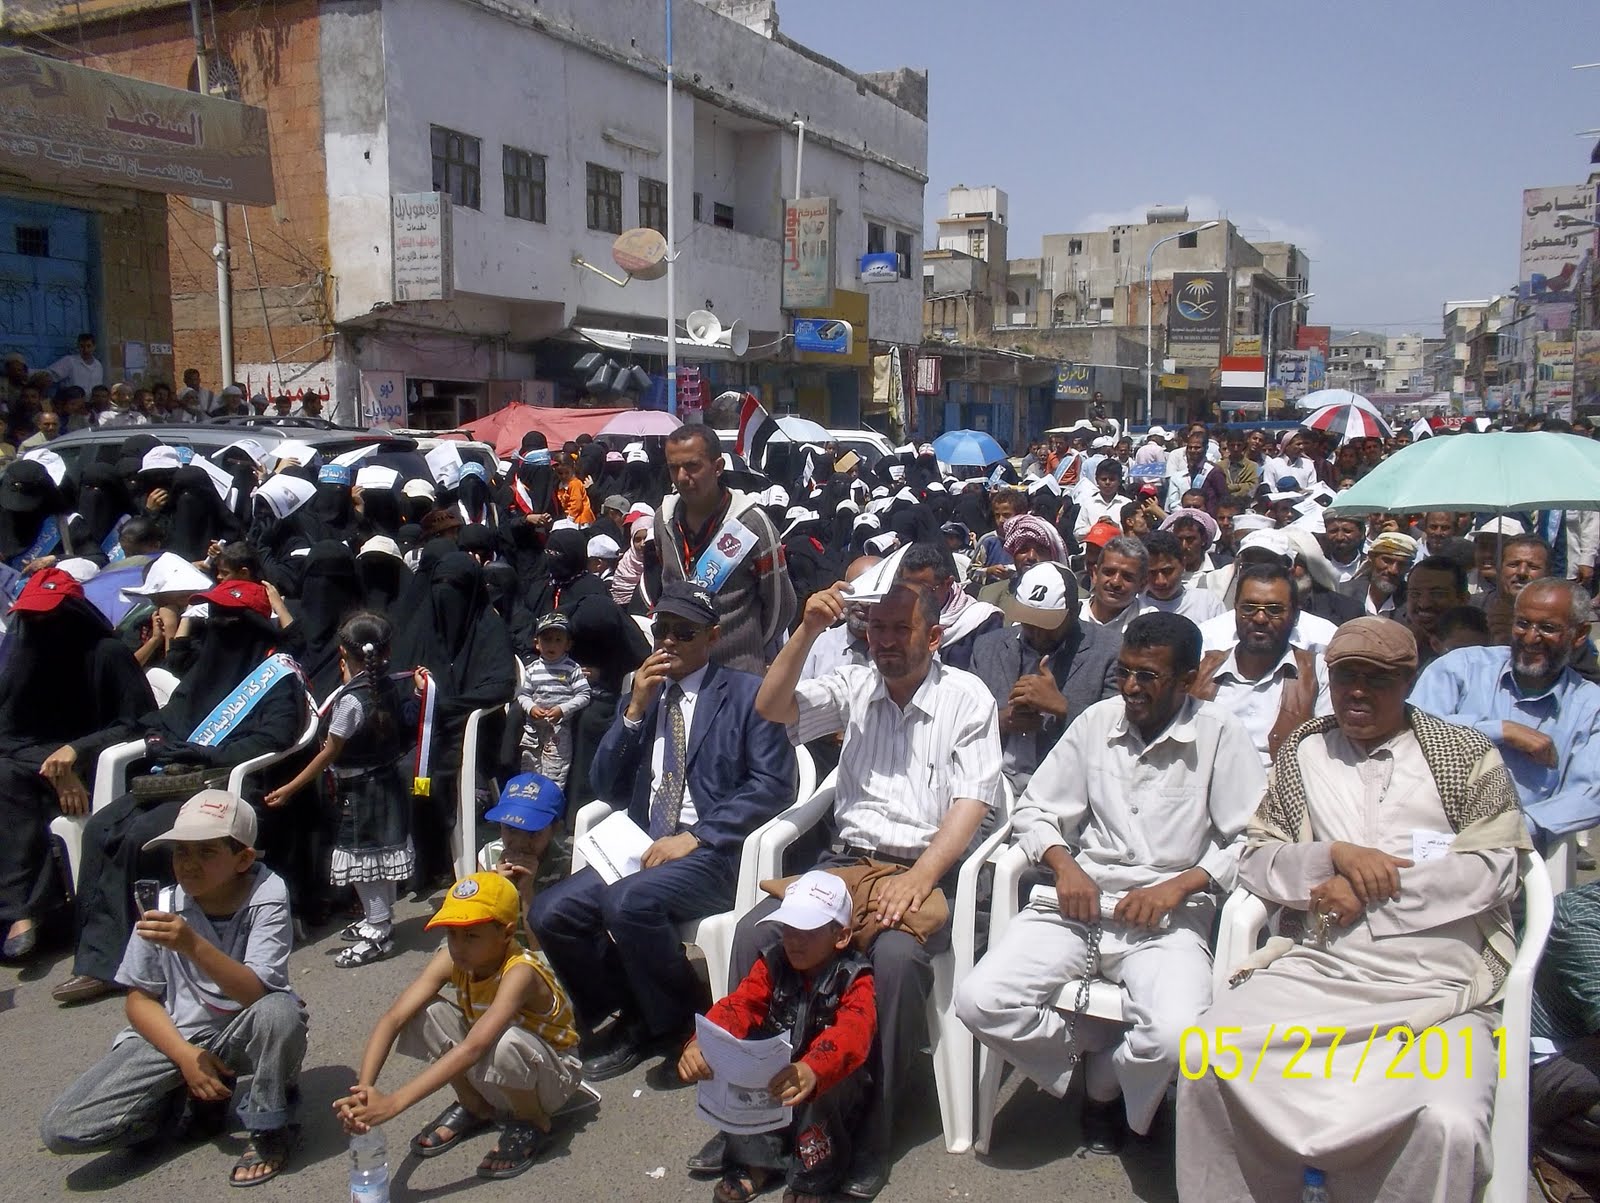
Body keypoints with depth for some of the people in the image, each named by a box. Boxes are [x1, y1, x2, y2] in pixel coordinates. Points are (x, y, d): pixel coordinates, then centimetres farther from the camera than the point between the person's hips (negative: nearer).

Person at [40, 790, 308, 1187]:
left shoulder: (266, 897, -19)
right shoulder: (162, 907, -11)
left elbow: (257, 992, -29)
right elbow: (140, 998, -1)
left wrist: (193, 945, -43)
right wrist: (186, 1057, -15)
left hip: (243, 1034, -2)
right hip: (174, 1034, 3)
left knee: (281, 1012, -38)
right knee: (61, 1129, -15)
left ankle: (269, 1128, -8)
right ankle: (197, 1099, 10)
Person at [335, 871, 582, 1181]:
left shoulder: (519, 973, -34)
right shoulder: (452, 960, -16)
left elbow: (473, 1048, -46)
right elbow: (393, 1017, -25)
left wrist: (394, 1102, -50)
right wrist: (364, 1090, -40)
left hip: (550, 1074, -5)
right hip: (491, 1076, 5)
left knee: (505, 1043, -39)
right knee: (426, 1014, -18)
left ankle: (534, 1123, -7)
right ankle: (475, 1107, 5)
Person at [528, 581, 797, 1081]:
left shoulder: (746, 693, 1)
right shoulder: (642, 693, 17)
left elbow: (774, 782, -9)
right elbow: (607, 787, 12)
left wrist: (695, 838, -16)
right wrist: (635, 710, -2)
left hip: (714, 852, -6)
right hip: (644, 847, 6)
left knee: (629, 902, -32)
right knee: (549, 912, -15)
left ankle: (678, 1025, -5)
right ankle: (633, 1016, 6)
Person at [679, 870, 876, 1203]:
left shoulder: (854, 978, -15)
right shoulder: (773, 965, -1)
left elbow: (853, 1030, -36)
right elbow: (738, 1006, -18)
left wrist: (813, 1070, -58)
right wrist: (700, 1044, -40)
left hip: (828, 1085, -3)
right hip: (768, 1081, 3)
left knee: (827, 1087, -35)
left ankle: (814, 1175, -11)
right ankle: (755, 1161, -6)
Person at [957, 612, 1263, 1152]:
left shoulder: (1219, 733, 0)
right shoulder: (1098, 720, 9)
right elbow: (1033, 810, 13)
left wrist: (1179, 885, -15)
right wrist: (1063, 863, -6)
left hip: (1170, 914, -2)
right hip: (1079, 899, 3)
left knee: (1174, 1034, -31)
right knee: (980, 1001, -20)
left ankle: (1104, 1085, 6)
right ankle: (1090, 1061, 9)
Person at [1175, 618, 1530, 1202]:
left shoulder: (1470, 757, 11)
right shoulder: (1301, 753, 18)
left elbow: (1492, 870, 0)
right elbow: (1254, 861, 13)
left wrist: (1369, 888, -6)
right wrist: (1334, 855, -6)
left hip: (1436, 987, -2)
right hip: (1312, 970, 2)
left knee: (1446, 1124, -30)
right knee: (1206, 1063, -22)